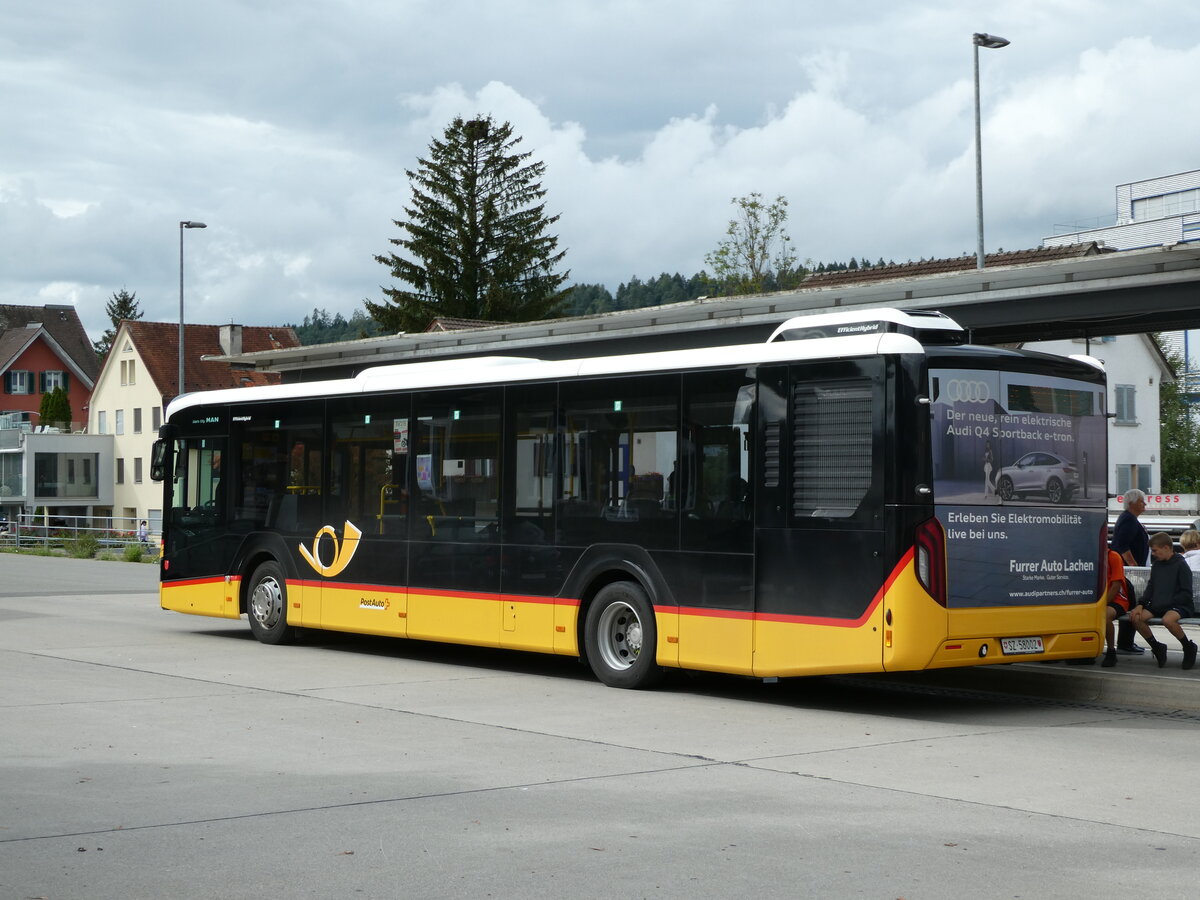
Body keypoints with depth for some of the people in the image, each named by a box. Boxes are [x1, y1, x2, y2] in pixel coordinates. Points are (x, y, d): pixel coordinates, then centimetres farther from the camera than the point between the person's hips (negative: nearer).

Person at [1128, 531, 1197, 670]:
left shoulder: (1180, 565, -8)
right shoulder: (1156, 565, 12)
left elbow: (1186, 594, -11)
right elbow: (1150, 589, 15)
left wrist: (1165, 603, -17)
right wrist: (1140, 605, -2)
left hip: (1179, 606, -7)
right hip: (1157, 606, 7)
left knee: (1167, 619, -39)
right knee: (1137, 618, -19)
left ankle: (1189, 648, -12)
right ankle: (1157, 648, 2)